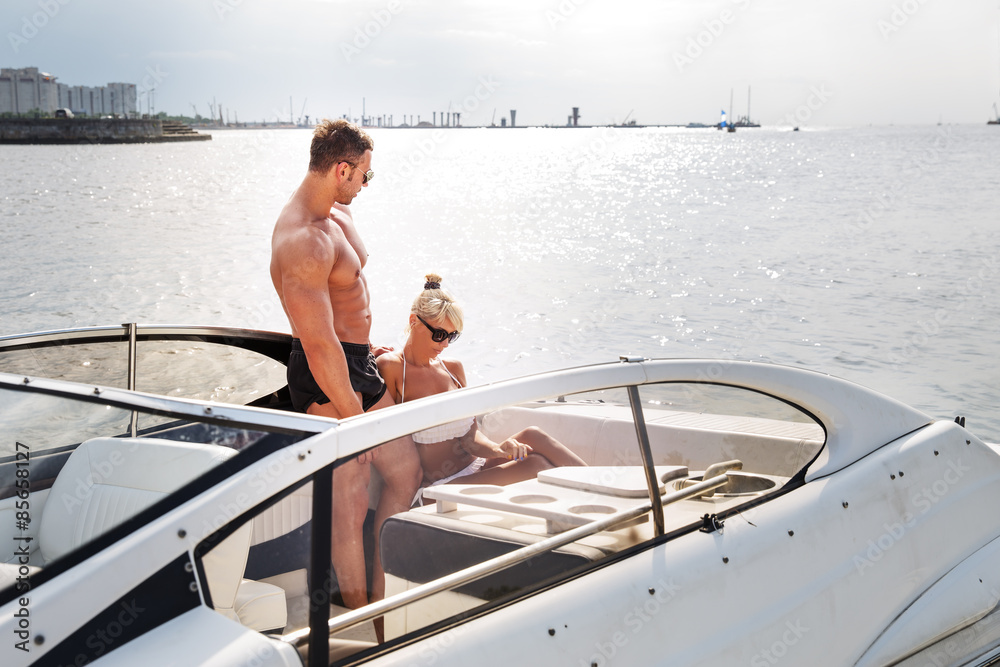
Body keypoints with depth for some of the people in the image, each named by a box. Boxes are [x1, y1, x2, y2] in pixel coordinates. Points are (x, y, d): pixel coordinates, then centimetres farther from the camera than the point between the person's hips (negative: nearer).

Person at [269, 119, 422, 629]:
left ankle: (380, 597, 28)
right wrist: (352, 416, -22)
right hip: (325, 378, -10)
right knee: (349, 505, -2)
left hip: (357, 363, 10)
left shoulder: (339, 214, 9)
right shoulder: (302, 242, -25)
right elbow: (319, 345, -26)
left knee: (405, 474, 16)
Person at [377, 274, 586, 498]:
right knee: (536, 466, -23)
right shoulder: (391, 367, -6)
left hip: (474, 467, 6)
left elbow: (469, 437, 7)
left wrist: (497, 450, -13)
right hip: (439, 488, -6)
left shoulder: (453, 368, 13)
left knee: (532, 436, -20)